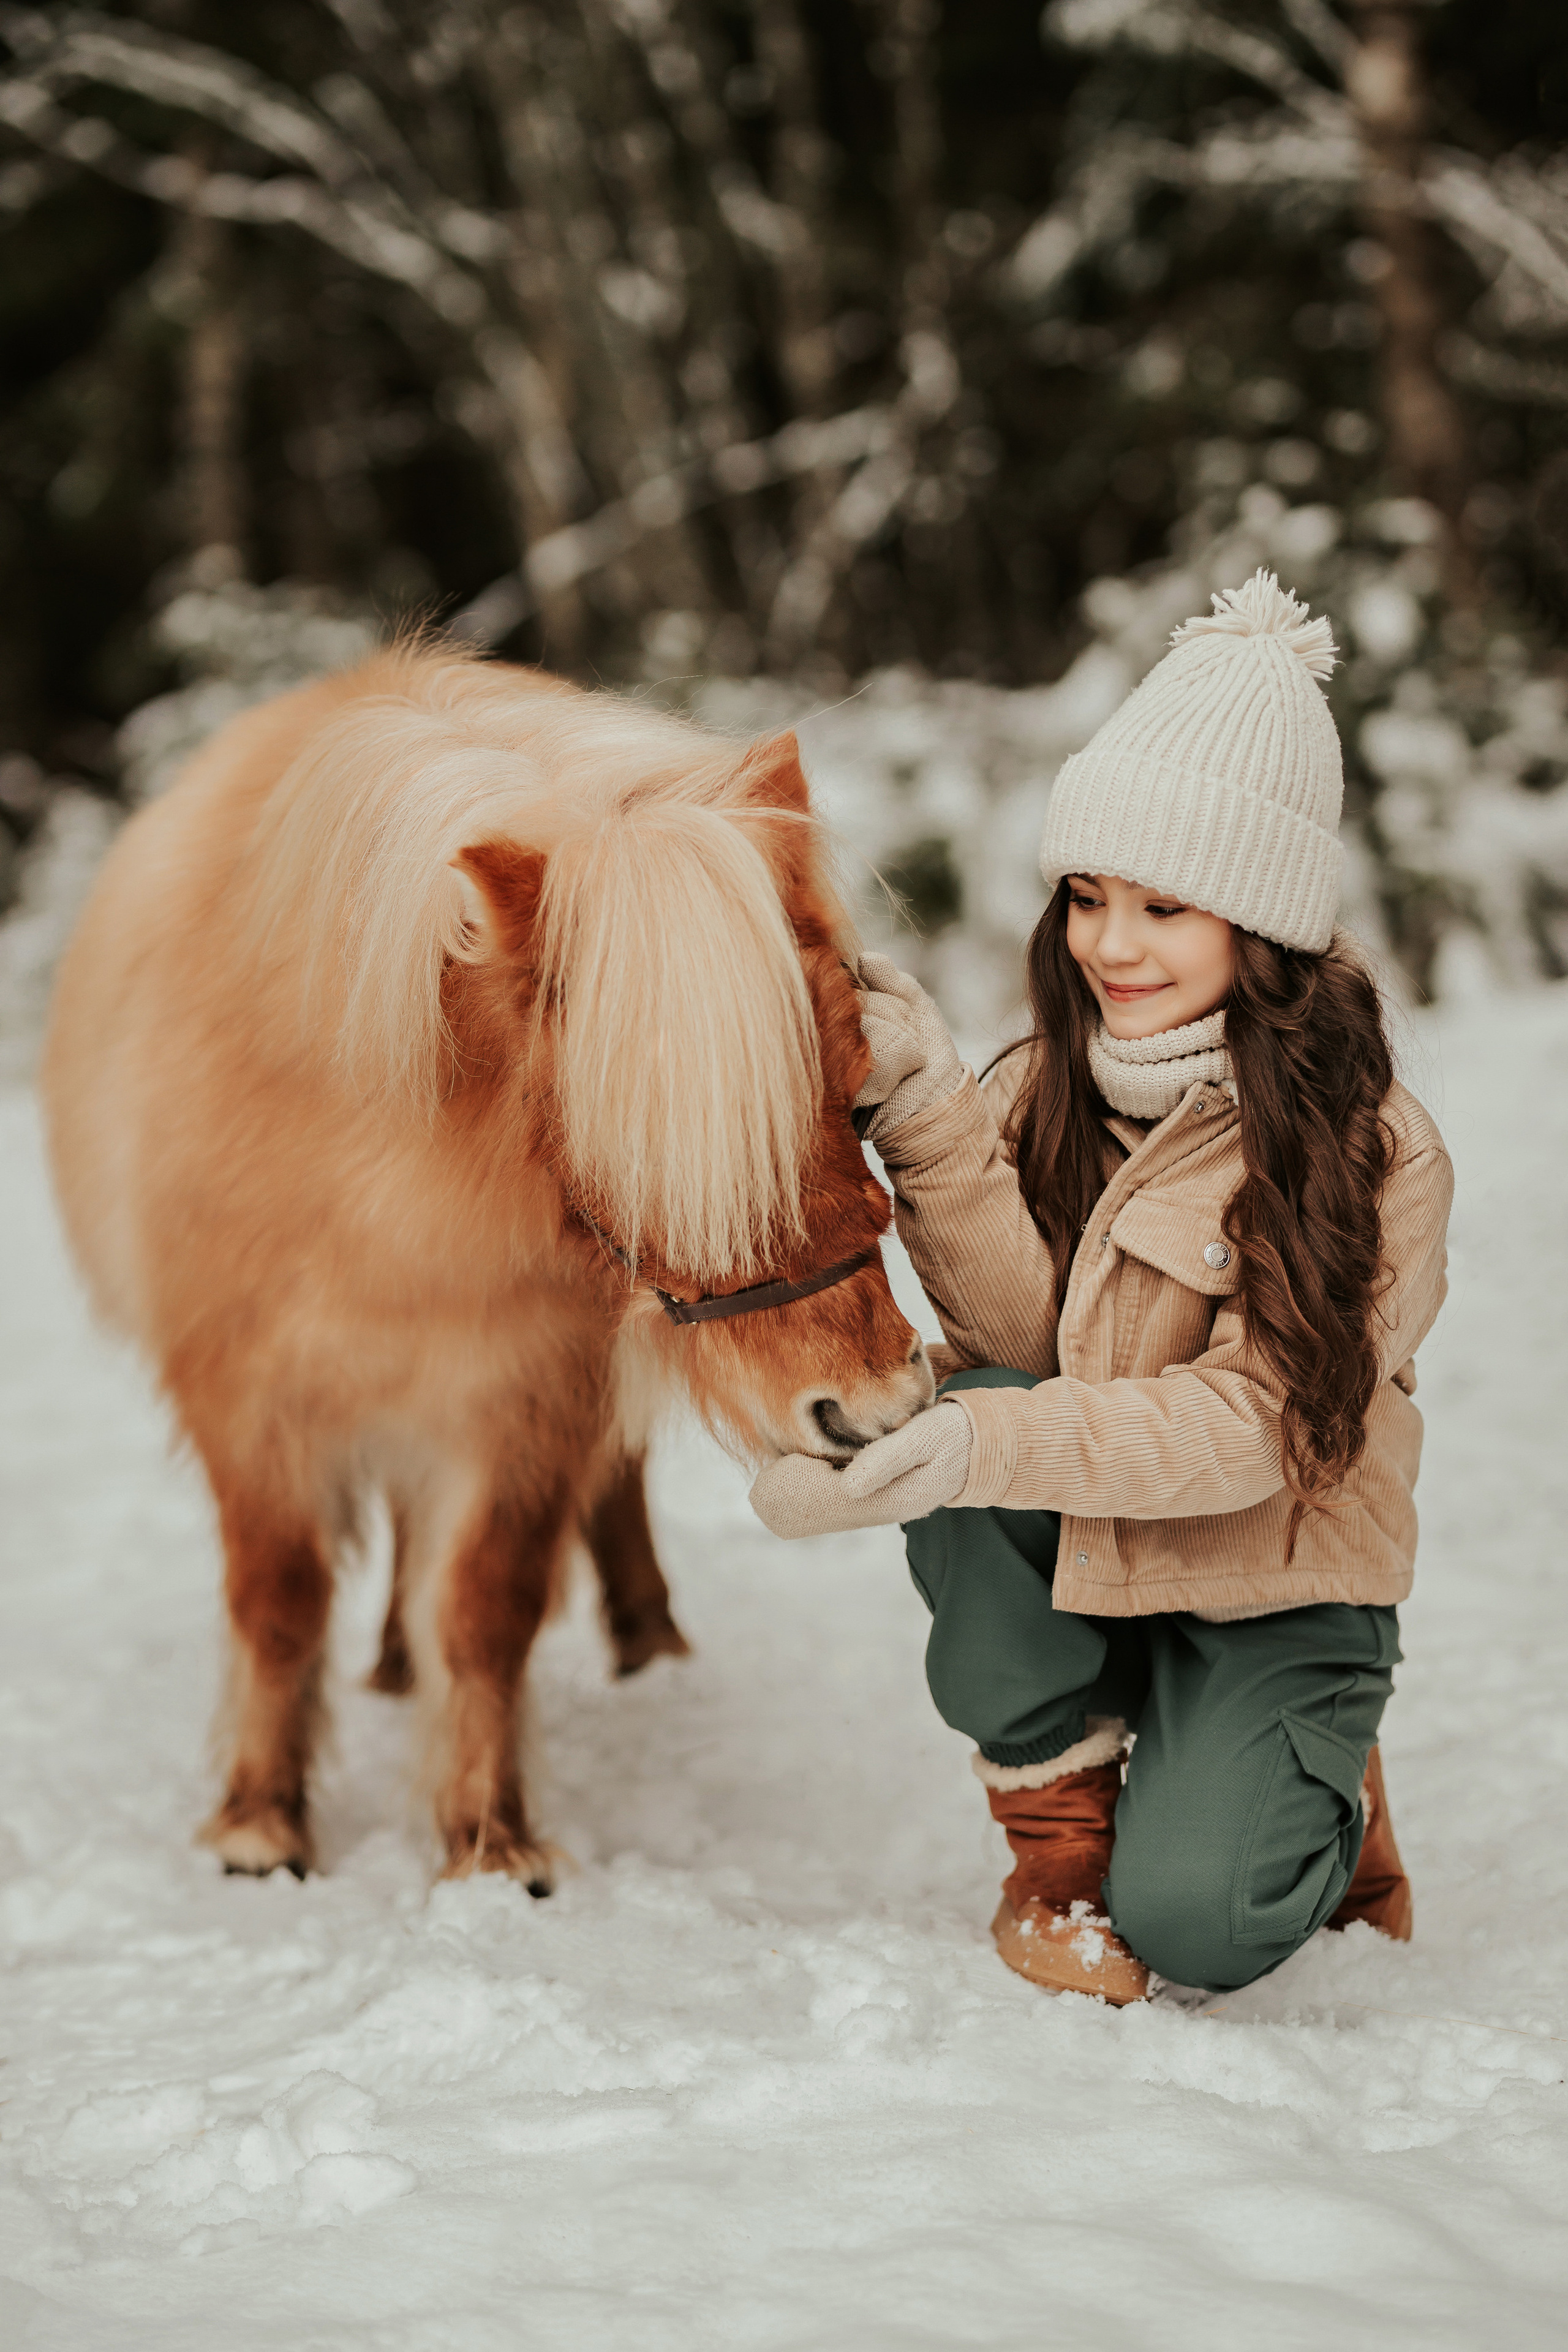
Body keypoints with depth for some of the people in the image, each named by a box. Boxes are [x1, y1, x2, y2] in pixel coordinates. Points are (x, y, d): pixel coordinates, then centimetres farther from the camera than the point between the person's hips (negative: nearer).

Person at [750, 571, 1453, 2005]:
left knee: (1195, 1926, -23)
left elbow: (1251, 1418, -24)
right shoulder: (1054, 1088, -2)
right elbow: (1021, 1331, -14)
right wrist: (927, 1106, -26)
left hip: (1272, 1585, -3)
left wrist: (992, 1445, -38)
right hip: (1076, 1558, 4)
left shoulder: (1370, 1151, -17)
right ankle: (1060, 1827, -9)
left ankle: (1319, 1793, 16)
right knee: (963, 1416, -29)